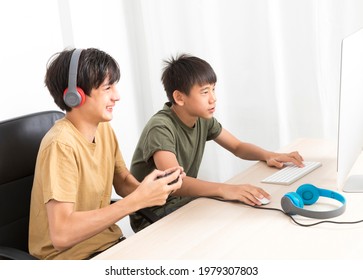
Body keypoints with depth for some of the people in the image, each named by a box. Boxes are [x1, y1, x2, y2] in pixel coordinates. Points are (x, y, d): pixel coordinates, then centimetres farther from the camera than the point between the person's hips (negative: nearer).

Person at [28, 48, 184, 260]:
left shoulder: (104, 128, 0)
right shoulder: (61, 145, -24)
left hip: (106, 241, 7)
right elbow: (61, 234, -31)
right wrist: (137, 200, -31)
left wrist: (154, 185, -13)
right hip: (71, 256, -7)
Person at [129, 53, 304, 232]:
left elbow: (237, 147, 12)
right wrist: (224, 189, -51)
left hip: (184, 201, 8)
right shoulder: (161, 128, -25)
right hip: (152, 217, -7)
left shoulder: (203, 119, 1)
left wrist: (269, 156, -8)